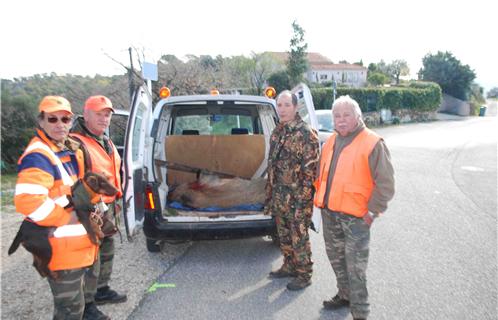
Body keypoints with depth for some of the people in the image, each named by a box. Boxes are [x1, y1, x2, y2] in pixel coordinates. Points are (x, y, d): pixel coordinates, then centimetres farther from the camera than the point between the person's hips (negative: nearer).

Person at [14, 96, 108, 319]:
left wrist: (88, 206, 13)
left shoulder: (69, 150, 11)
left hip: (77, 244, 10)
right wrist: (68, 218, -23)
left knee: (73, 302, 27)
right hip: (61, 247, -9)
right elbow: (26, 202, -32)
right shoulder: (38, 156, -20)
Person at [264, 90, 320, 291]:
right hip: (279, 196, 8)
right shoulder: (277, 132, 10)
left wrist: (302, 198, -19)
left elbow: (310, 169, -17)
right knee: (284, 235, 19)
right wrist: (270, 192, 16)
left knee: (299, 238, 3)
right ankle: (289, 266, 37)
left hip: (297, 197, -8)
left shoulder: (306, 134, -14)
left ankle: (304, 275, 19)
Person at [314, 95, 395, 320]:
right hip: (329, 212, 7)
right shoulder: (331, 142, 10)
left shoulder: (372, 143, -12)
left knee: (355, 267, -2)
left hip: (355, 216, -7)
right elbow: (321, 174, 22)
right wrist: (320, 198, 14)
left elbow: (385, 183, -13)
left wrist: (372, 211, -15)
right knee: (336, 259, 20)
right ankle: (345, 295, 40)